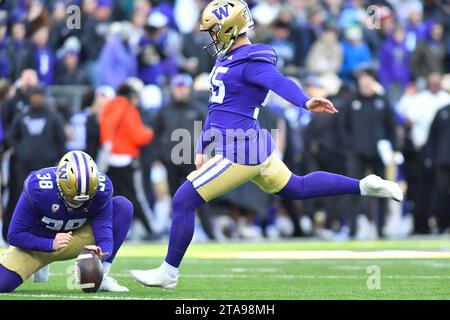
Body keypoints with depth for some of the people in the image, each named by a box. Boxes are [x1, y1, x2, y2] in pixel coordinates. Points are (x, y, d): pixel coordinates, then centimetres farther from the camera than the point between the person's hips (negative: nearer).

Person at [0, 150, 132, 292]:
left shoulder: (100, 189, -23)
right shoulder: (38, 188, -30)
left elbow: (104, 235, -21)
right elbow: (15, 235, -22)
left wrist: (100, 252, -45)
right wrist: (51, 245, -35)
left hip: (76, 240, 3)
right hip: (39, 243, -3)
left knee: (123, 206, -18)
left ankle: (102, 276, -16)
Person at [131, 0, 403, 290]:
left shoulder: (251, 62, -17)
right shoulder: (228, 60, 13)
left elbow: (280, 83, -36)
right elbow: (218, 109, 23)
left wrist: (306, 102, -55)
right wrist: (202, 148, 25)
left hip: (240, 153, -11)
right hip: (255, 147, 11)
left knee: (184, 201, -6)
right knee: (296, 188, 25)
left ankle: (169, 273, 3)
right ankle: (363, 187, 26)